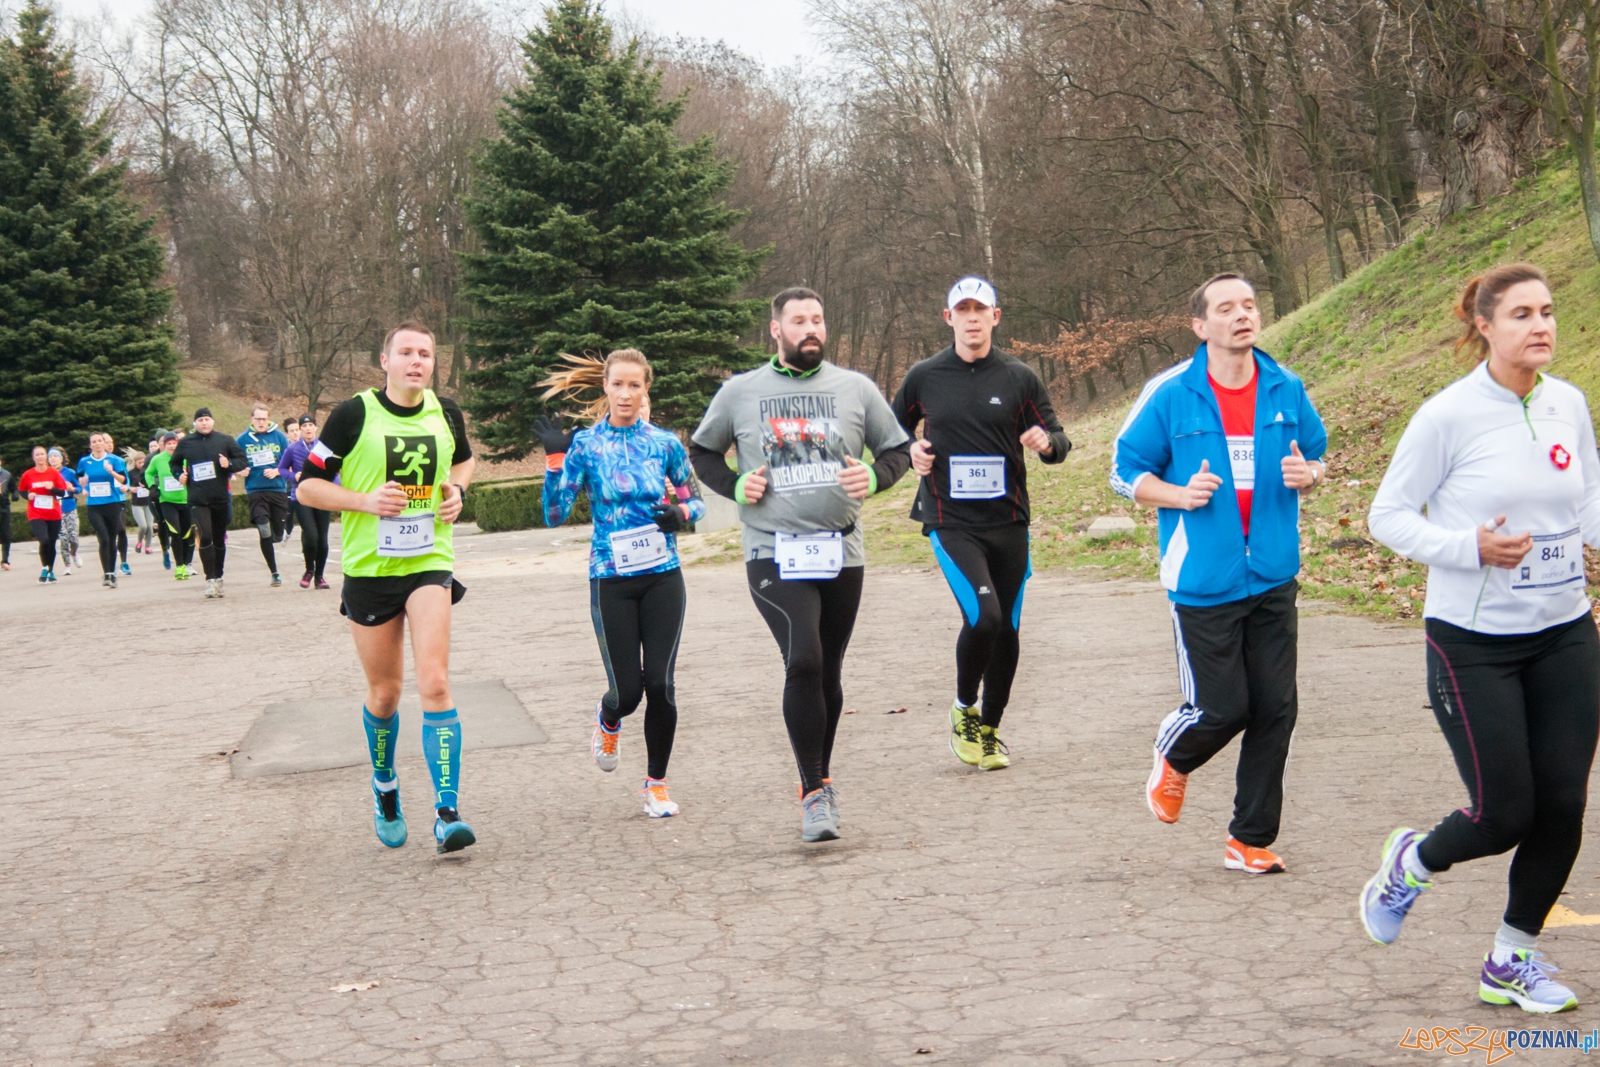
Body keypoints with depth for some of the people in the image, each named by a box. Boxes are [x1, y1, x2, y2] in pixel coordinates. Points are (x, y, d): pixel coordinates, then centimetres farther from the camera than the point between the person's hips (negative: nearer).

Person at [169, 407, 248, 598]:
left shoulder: (224, 440, 3)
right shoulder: (185, 443, 5)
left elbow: (244, 460, 6)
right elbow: (175, 463, 21)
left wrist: (230, 464, -13)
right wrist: (179, 475, 1)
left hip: (221, 498, 1)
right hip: (197, 500, -1)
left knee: (219, 540, 10)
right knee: (205, 537, -17)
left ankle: (218, 577, 24)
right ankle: (210, 579, -12)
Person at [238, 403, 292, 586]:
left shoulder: (279, 436, 4)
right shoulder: (243, 439, 5)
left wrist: (277, 471, -12)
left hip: (278, 490, 1)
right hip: (255, 492, -1)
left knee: (278, 532, 6)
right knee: (264, 531, -13)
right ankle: (274, 573, -7)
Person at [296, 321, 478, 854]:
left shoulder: (445, 412, 2)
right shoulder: (354, 415, -8)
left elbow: (465, 459, 24)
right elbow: (307, 485, -5)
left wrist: (456, 489, 3)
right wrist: (365, 500, -19)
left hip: (429, 563, 1)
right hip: (369, 567, -1)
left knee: (434, 683, -15)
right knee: (384, 693, 10)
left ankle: (447, 812, -14)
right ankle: (384, 789, 37)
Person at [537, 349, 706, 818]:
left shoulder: (665, 443, 2)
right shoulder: (585, 445, -2)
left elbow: (694, 500, 14)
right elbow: (555, 515, -8)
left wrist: (681, 513, -8)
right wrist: (555, 457, -17)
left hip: (662, 577, 1)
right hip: (611, 581, -1)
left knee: (660, 685, -3)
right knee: (627, 690, -2)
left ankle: (656, 783, 16)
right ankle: (607, 719, 37)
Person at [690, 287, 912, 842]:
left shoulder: (856, 388, 8)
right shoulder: (740, 392, 5)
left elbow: (897, 449, 14)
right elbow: (702, 452, 17)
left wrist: (874, 477, -7)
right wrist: (735, 485, -2)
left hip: (841, 553, 3)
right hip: (774, 554, -3)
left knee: (828, 673, 11)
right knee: (803, 661, -20)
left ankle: (819, 781, 30)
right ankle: (814, 790, -12)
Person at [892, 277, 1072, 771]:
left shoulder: (1020, 377, 4)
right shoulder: (924, 378, 3)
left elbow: (1058, 442, 6)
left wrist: (1047, 442, -17)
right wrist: (910, 451, -3)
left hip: (1009, 523, 2)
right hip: (951, 524, -2)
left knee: (1006, 632, 8)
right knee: (983, 616, -20)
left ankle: (988, 730, 27)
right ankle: (963, 709, 5)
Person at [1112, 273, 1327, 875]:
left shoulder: (1286, 391, 4)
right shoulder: (1170, 395, -7)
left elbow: (1315, 456, 18)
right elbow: (1125, 470, 1)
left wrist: (1309, 474, -6)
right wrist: (1179, 495, -17)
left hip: (1273, 577, 4)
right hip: (1204, 581, -4)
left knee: (1275, 710, 4)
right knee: (1222, 708, -2)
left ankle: (1250, 840, 19)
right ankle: (1173, 759, 35)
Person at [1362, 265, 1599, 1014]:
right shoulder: (1449, 416, -12)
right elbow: (1388, 516, -7)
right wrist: (1470, 548, -22)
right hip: (1474, 643, -5)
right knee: (1505, 813, -3)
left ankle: (1511, 962, 23)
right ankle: (1410, 863, 31)